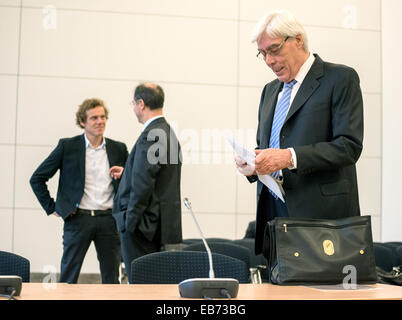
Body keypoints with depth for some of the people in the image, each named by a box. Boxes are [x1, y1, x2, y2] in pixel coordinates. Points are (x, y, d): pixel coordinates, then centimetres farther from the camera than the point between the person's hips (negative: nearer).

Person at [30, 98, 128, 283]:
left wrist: (124, 176, -5)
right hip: (78, 218, -2)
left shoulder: (118, 149, 8)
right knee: (68, 277, 2)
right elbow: (37, 179, 4)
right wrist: (52, 208, -1)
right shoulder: (67, 146, 1)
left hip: (109, 219, 2)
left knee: (111, 280, 8)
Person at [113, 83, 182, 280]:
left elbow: (142, 184, -21)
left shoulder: (150, 136, -16)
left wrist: (130, 222, -15)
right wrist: (126, 173, 25)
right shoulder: (167, 132, 15)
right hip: (163, 224, 10)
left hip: (145, 225, -10)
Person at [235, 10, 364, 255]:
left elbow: (350, 146, -11)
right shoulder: (270, 90, 20)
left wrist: (290, 157, -21)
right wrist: (252, 164, 1)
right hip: (273, 210, 6)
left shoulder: (341, 78, -1)